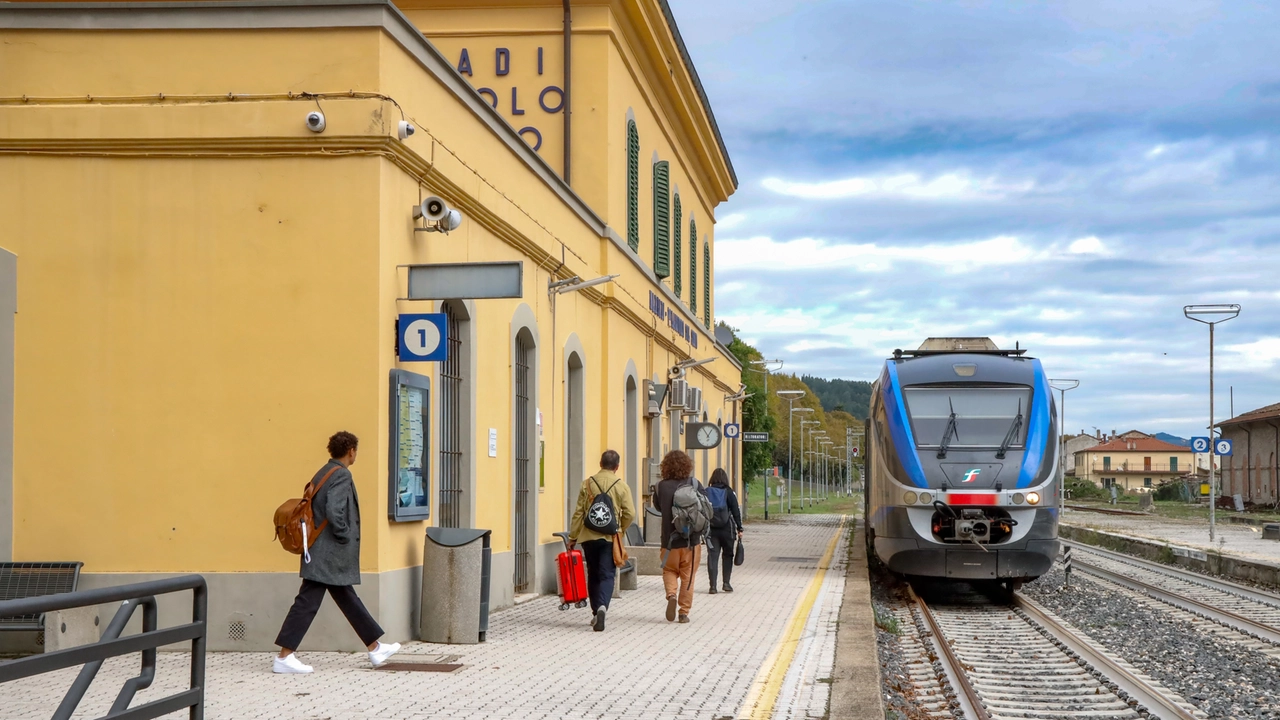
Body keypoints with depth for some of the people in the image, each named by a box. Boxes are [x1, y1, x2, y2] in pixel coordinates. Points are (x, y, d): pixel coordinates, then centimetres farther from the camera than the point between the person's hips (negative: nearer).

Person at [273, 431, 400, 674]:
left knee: (348, 599, 14)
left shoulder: (323, 474, 14)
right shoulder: (341, 476, -14)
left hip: (322, 553, 10)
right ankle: (284, 657, -5)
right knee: (308, 602, -7)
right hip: (329, 555, -10)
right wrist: (345, 537, -14)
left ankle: (375, 649, 23)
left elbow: (311, 507, 16)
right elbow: (334, 512, -26)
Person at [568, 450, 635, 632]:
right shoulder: (622, 486, -3)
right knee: (607, 575, -1)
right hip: (610, 538, -2)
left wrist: (573, 537, 7)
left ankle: (596, 612, 21)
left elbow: (578, 513, 1)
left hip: (589, 537, 2)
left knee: (593, 575, 16)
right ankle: (602, 607, -25)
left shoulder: (587, 484, 1)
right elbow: (630, 514, -6)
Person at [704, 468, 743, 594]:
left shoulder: (706, 492, 1)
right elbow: (736, 512, -4)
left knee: (712, 556, 2)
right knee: (728, 555, 14)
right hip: (727, 529, -1)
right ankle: (726, 583, 10)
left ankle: (713, 586, -4)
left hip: (711, 530, 1)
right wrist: (739, 529, 1)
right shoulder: (729, 492, -3)